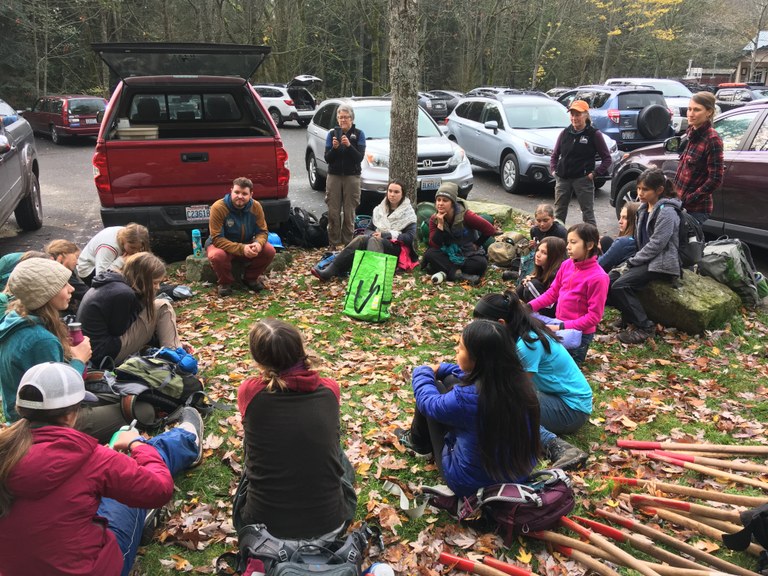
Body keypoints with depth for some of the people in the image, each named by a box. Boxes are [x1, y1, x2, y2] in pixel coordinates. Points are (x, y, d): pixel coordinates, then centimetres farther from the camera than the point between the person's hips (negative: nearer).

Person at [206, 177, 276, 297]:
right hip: (223, 246, -3)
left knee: (269, 251, -20)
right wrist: (241, 249, -38)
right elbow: (217, 239, -26)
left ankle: (250, 278, 5)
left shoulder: (256, 207, -12)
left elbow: (262, 231, -6)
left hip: (247, 245, 4)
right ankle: (225, 282, -5)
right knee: (217, 255, -38)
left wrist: (258, 243, -32)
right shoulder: (218, 207, -25)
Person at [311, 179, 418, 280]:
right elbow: (368, 229, 17)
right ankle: (329, 271, -44)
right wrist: (373, 234, -9)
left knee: (374, 241, -35)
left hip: (396, 248, -4)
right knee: (361, 239, -29)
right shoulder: (379, 209, 17)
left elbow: (410, 237, -7)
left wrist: (385, 234, -14)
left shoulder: (408, 213, 3)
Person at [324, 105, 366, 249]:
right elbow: (327, 159, 2)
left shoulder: (358, 134, 2)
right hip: (334, 176, 2)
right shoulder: (332, 134, 7)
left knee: (349, 212, -3)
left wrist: (349, 145, -22)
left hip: (352, 177, -1)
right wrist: (334, 148, -17)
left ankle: (347, 244, 6)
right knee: (333, 212, -1)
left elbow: (360, 157, -8)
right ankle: (334, 244, 7)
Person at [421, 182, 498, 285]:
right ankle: (460, 274, -32)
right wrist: (440, 225, -26)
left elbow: (489, 229, -13)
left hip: (467, 256, -2)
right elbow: (434, 245, -17)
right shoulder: (434, 219, -9)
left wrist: (476, 245, -6)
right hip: (448, 256, 2)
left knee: (481, 263, -34)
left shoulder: (465, 215, -18)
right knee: (430, 253, -28)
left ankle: (445, 272, -26)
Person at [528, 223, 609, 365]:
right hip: (558, 323, 6)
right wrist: (529, 307, -3)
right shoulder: (567, 265, -2)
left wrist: (562, 327, -21)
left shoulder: (598, 277, -21)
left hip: (579, 333, -6)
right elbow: (553, 292, 9)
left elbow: (594, 316, -19)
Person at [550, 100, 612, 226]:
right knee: (558, 214, 9)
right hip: (562, 179, 4)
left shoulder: (594, 134, -3)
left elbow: (607, 158, 0)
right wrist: (553, 170, 5)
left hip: (583, 179, -4)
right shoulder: (565, 133, 9)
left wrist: (594, 173, -9)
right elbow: (555, 155, 19)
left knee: (588, 213, 0)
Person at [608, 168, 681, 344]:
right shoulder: (644, 208, 11)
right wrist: (633, 260, 5)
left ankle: (645, 327, -12)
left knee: (620, 285, -24)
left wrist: (633, 261, -13)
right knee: (610, 281, -9)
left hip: (661, 263, -8)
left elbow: (656, 245, -20)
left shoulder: (666, 212, -15)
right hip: (646, 259, 8)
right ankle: (631, 317, 7)